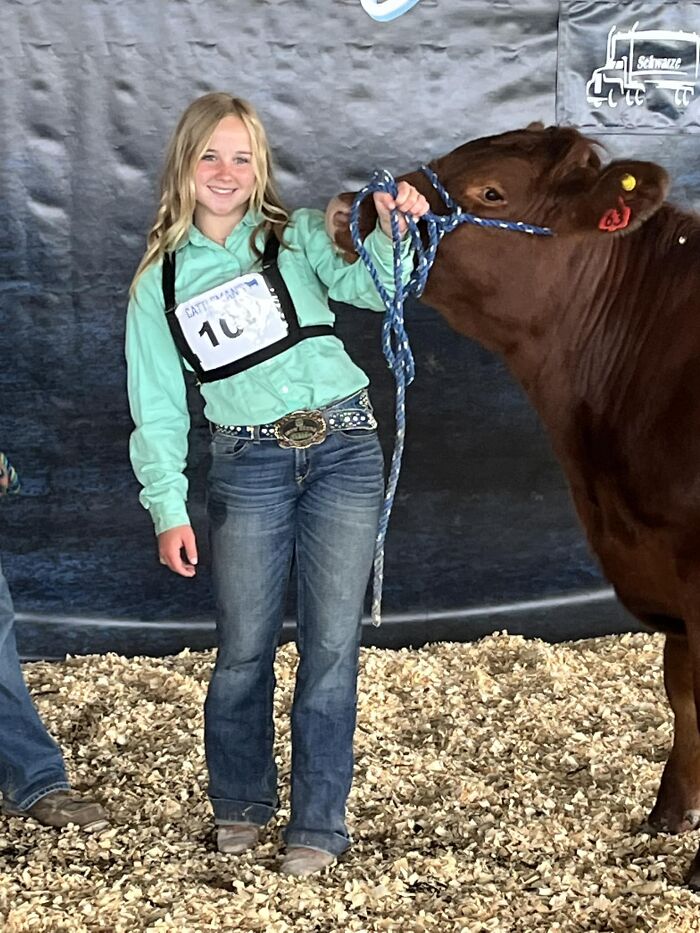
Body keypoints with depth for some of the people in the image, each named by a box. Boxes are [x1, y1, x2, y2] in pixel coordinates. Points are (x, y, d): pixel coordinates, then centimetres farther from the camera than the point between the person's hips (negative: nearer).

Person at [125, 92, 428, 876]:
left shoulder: (298, 237, 6)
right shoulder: (159, 280, 8)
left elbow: (368, 285, -9)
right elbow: (157, 406, 7)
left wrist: (392, 232, -29)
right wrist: (168, 509, 0)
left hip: (345, 450, 0)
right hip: (249, 467, 1)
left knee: (331, 647, 0)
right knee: (244, 649, 5)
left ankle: (317, 825, 13)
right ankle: (240, 803, 29)